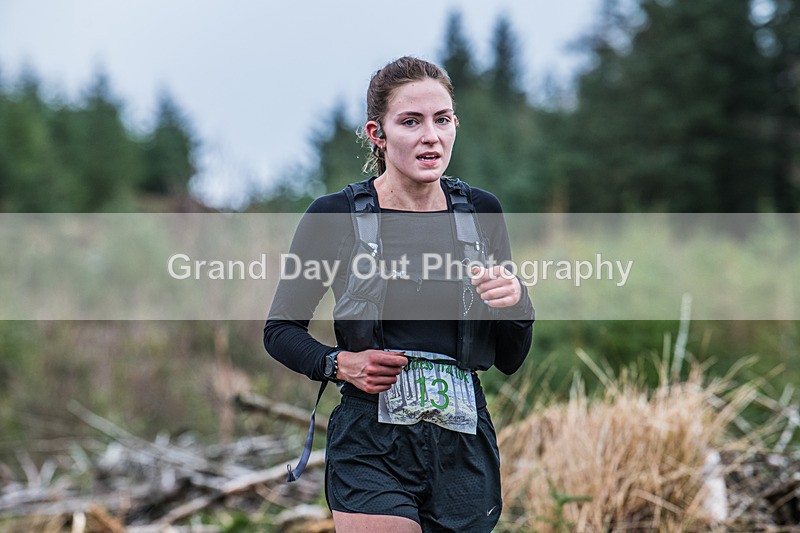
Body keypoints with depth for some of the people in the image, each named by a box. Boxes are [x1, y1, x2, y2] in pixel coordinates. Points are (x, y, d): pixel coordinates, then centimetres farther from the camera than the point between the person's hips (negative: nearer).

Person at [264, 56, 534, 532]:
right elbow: (280, 329, 7)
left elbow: (510, 360, 10)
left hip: (466, 448, 4)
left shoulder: (481, 212, 5)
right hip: (372, 445, -3)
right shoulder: (336, 215, -4)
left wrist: (514, 302, -10)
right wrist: (337, 364, -12)